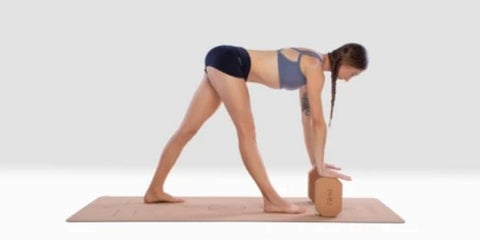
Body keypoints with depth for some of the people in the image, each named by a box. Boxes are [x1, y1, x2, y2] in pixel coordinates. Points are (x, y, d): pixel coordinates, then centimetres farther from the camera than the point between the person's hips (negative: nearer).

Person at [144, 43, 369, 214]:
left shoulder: (309, 66, 14)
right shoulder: (315, 69, -12)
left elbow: (307, 117, 18)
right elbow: (318, 122, -12)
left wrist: (315, 161, 20)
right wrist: (320, 166, -5)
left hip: (222, 62, 9)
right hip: (228, 60, -9)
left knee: (187, 130, 9)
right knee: (246, 132, -9)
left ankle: (155, 190, 15)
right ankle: (271, 199, -5)